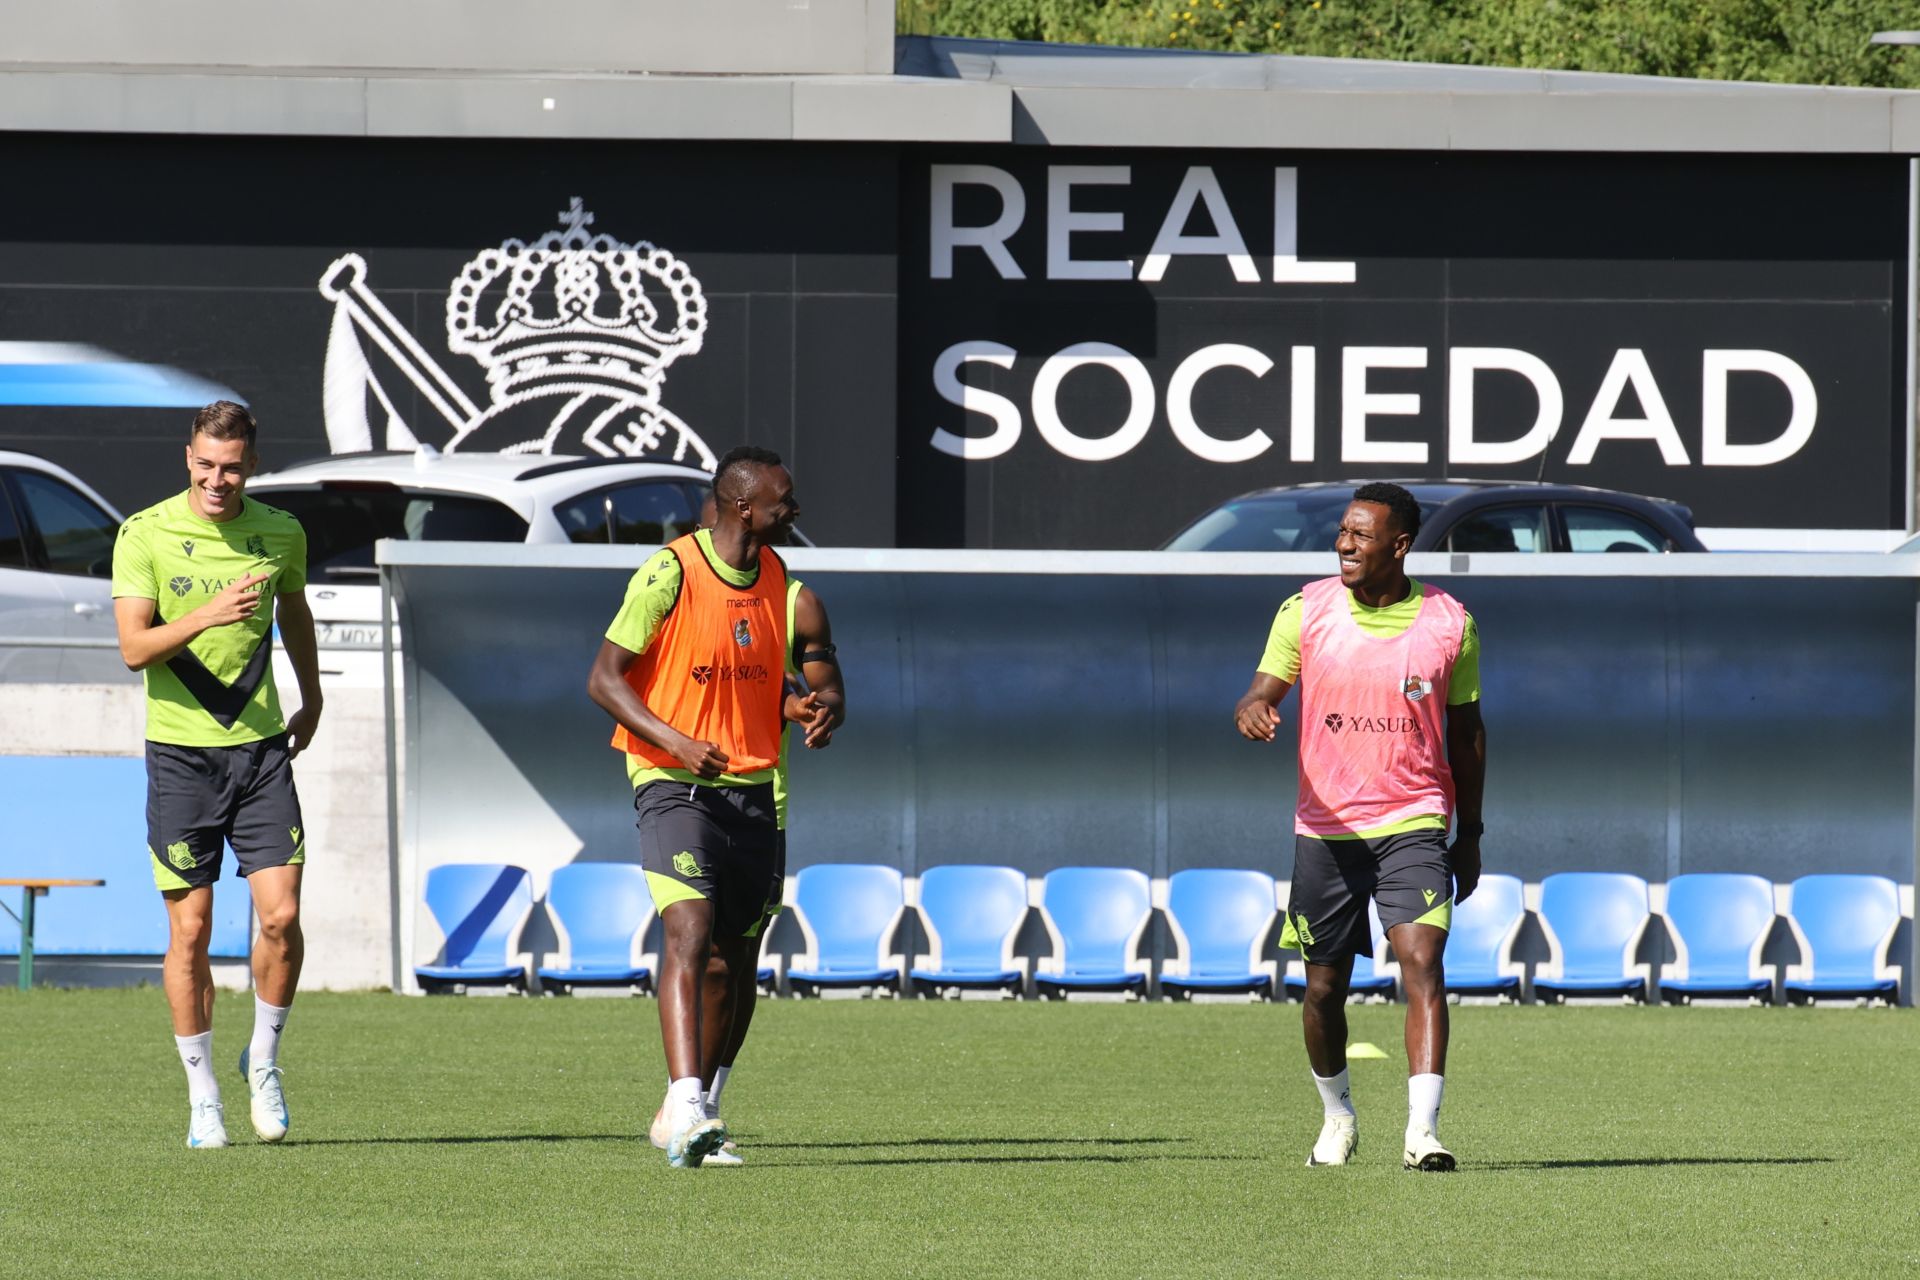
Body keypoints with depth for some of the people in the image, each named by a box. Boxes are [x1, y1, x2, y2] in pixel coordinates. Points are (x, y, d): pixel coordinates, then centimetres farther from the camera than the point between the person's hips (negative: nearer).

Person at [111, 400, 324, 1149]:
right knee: (190, 931, 0)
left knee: (281, 917, -8)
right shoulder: (144, 535, -7)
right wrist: (207, 616, -28)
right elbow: (134, 647, -13)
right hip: (179, 751, -2)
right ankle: (202, 1097, 11)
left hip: (260, 748, 2)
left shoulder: (281, 534, 3)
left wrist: (311, 700, 33)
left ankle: (264, 1061, 16)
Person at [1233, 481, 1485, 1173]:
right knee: (1324, 987, 7)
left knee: (1422, 961, -19)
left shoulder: (1449, 623, -1)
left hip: (1413, 824, -1)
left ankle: (1422, 1132, -23)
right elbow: (1262, 694, -3)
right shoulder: (1307, 610, -2)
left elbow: (1466, 732, 9)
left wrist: (1469, 836, 10)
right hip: (1325, 825, 1)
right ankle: (1337, 1117, 31)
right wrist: (1253, 709, -29)